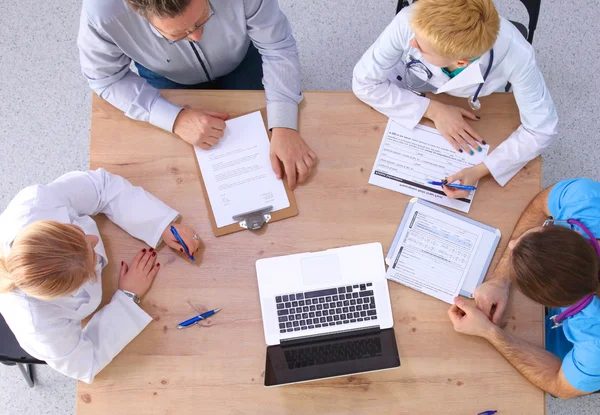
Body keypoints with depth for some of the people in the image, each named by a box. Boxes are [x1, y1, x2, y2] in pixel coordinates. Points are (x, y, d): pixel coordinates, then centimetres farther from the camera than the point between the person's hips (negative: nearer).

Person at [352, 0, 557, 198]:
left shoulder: (516, 55, -38)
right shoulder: (409, 21, -37)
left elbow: (541, 129, -26)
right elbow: (364, 83, -25)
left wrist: (480, 170, -39)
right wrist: (433, 110, -32)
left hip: (470, 119, 0)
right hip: (407, 105, 0)